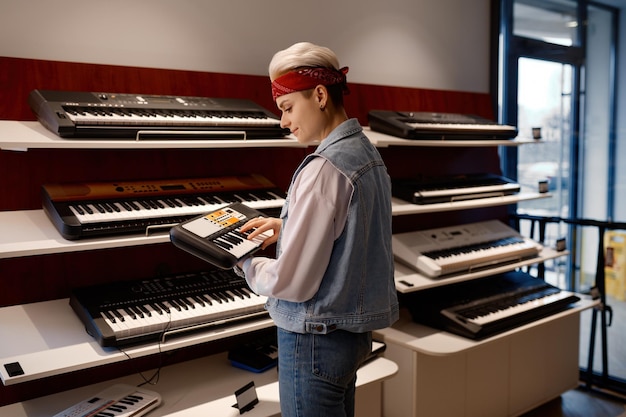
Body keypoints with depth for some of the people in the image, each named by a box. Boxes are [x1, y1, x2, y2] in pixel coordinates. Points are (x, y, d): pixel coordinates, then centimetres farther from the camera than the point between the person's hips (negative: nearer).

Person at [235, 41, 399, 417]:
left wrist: (247, 265, -4)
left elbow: (291, 282, -23)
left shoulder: (325, 168, -24)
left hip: (317, 340, -9)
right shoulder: (367, 152, 4)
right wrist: (288, 227, 11)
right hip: (356, 330, 9)